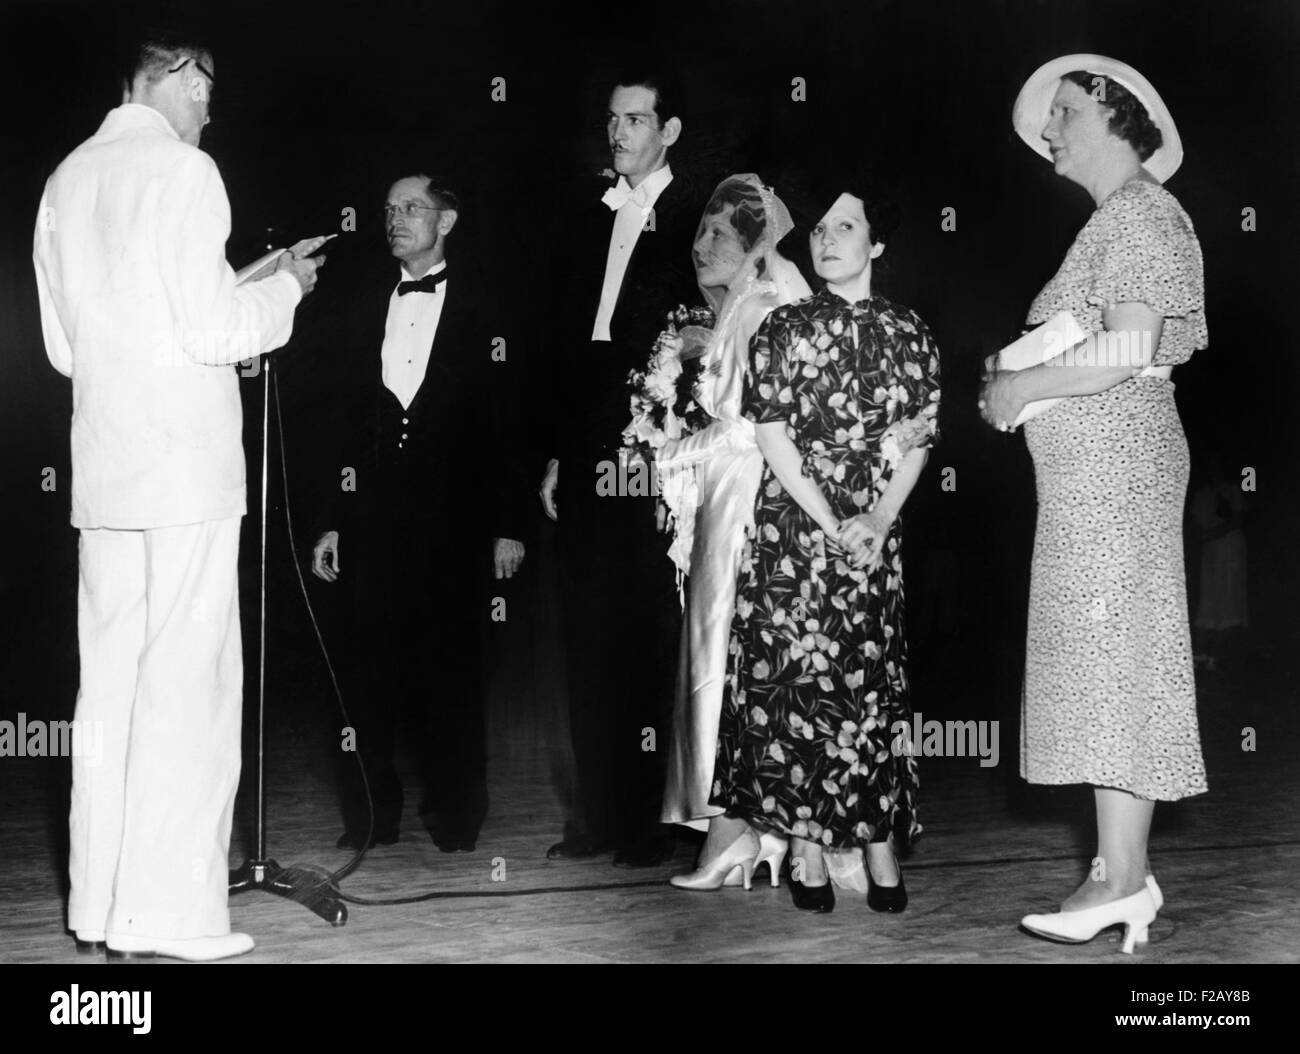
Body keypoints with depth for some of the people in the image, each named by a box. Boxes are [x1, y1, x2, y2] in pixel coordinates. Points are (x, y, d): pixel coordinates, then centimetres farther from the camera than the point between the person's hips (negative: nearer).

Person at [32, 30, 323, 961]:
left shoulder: (67, 181, 14)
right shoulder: (183, 171, -6)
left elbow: (62, 345, 16)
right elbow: (212, 330, -13)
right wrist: (285, 286, 4)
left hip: (102, 467, 7)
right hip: (186, 464, -7)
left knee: (111, 682, 9)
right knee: (186, 686, -4)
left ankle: (101, 906, 14)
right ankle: (166, 917, -3)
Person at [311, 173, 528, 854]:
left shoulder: (481, 303, 2)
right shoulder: (366, 300, 12)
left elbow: (506, 417, -1)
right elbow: (342, 412, 11)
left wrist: (507, 524, -5)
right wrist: (331, 521, 7)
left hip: (451, 517, -3)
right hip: (373, 516, 3)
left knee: (452, 670, 3)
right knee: (371, 668, 4)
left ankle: (455, 817, 15)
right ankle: (371, 817, 14)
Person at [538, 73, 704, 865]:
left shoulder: (696, 222, -1)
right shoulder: (587, 227, 18)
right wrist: (556, 455, 12)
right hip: (587, 456, 6)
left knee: (652, 636, -2)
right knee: (590, 636, 6)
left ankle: (654, 819, 6)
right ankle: (602, 814, 13)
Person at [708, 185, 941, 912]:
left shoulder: (910, 334, 8)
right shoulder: (784, 328, 4)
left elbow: (919, 438, 4)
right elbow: (771, 431, -3)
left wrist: (879, 519, -11)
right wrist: (830, 522, -12)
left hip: (875, 533, 1)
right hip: (793, 525, -1)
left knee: (871, 682, 1)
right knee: (794, 679, -4)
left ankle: (879, 848, 4)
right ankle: (807, 847, 2)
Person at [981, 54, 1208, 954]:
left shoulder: (1143, 214, -8)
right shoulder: (1111, 222, 21)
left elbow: (1128, 351, -19)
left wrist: (1022, 387, -11)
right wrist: (1015, 374, 6)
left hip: (1117, 464, -9)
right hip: (1089, 469, 9)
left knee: (1111, 658, -9)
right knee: (1106, 661, 8)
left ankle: (1124, 880, -7)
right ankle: (1123, 872, 11)